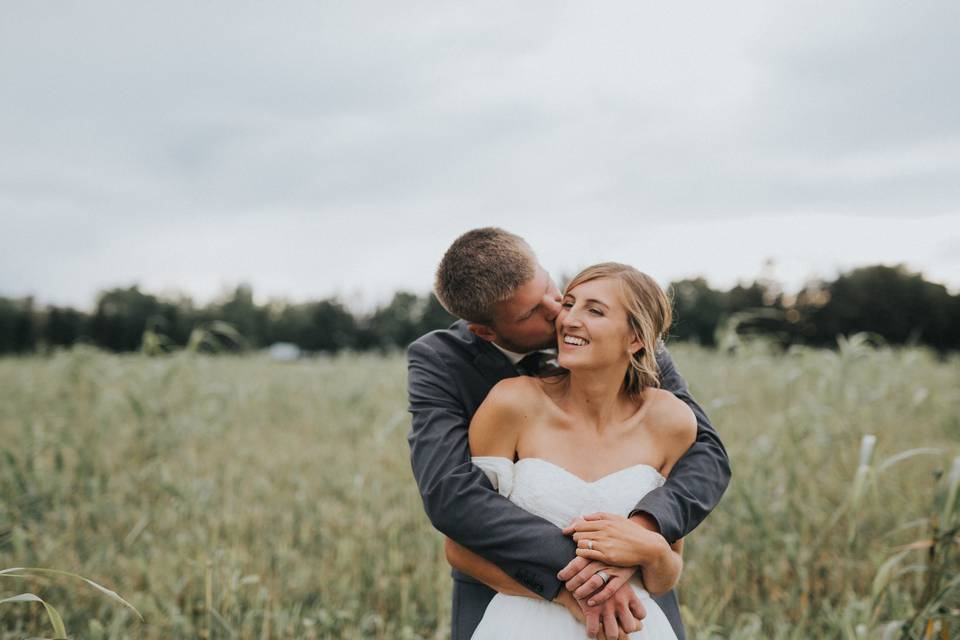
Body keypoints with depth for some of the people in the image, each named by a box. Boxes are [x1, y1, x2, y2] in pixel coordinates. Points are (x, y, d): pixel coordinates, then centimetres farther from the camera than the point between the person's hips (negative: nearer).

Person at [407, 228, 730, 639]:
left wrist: (638, 531, -32)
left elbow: (706, 453, -13)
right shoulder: (436, 363, -14)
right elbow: (449, 495, -26)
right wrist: (572, 568, -34)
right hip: (507, 588, -1)